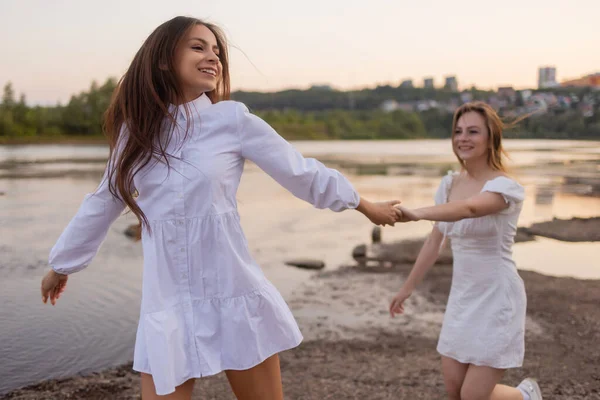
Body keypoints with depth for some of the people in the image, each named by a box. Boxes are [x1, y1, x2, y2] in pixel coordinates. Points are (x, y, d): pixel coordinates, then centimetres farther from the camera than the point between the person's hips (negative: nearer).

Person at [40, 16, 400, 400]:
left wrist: (366, 205, 12)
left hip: (234, 299, -2)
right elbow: (103, 203, 17)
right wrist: (61, 266, 28)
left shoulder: (233, 119, -7)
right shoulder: (135, 129, 3)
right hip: (166, 307, 2)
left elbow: (303, 173, 3)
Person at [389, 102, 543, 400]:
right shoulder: (449, 183, 3)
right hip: (461, 297, 6)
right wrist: (407, 288, 16)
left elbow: (469, 209, -39)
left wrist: (416, 214, -55)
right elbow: (435, 242, 11)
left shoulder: (505, 186, -16)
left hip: (497, 299, -6)